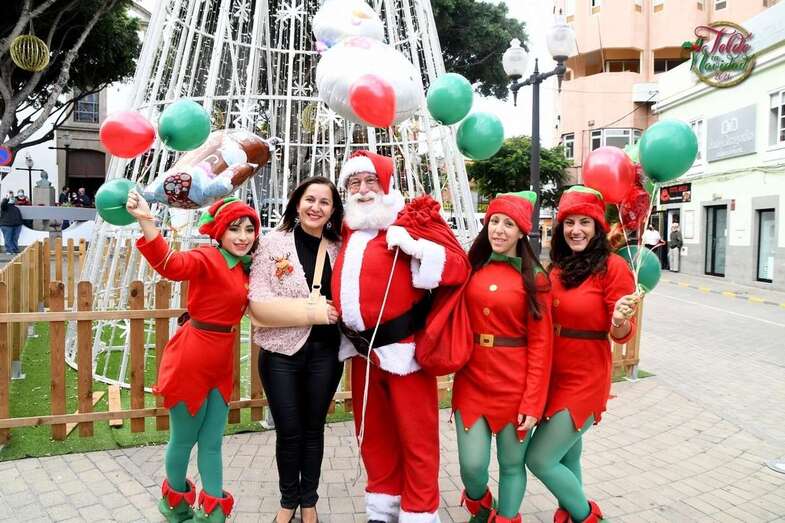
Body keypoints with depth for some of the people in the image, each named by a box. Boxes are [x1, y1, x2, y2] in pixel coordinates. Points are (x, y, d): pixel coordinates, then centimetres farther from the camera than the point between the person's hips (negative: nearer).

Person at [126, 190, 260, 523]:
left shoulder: (243, 267, 7)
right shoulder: (208, 258, -17)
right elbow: (172, 265, -39)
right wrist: (146, 221, -55)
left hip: (221, 362, 7)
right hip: (190, 359, -7)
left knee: (212, 443, 17)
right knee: (183, 440, 13)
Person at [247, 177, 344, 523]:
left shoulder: (338, 248, 4)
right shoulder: (274, 242, -5)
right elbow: (258, 302, -13)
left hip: (325, 353, 2)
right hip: (282, 352, -2)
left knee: (313, 429, 15)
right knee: (288, 431, 9)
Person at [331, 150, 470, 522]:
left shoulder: (413, 219, -7)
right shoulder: (349, 228, 12)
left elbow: (459, 268, -15)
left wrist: (412, 245, -24)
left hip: (402, 347, -6)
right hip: (362, 348, 7)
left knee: (415, 436, 5)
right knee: (372, 432, 18)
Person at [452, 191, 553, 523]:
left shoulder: (534, 278, -4)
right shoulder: (470, 268, 4)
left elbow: (540, 344, -6)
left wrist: (533, 403, -10)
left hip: (514, 385, -2)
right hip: (471, 380, 2)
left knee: (512, 463, 10)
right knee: (472, 464, 2)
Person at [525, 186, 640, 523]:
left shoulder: (612, 266, -14)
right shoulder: (557, 267, 4)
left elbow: (621, 335, -14)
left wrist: (620, 321, -34)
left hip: (584, 380, -6)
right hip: (551, 375, 6)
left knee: (540, 459, -4)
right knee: (567, 459, 20)